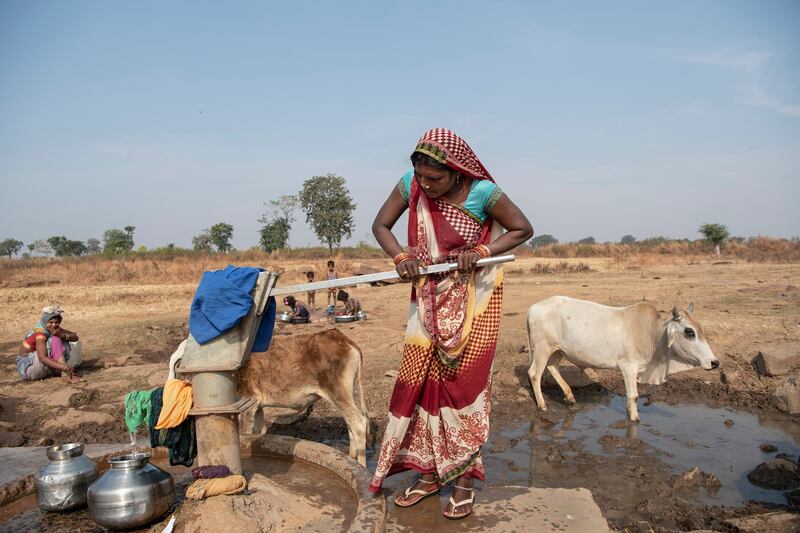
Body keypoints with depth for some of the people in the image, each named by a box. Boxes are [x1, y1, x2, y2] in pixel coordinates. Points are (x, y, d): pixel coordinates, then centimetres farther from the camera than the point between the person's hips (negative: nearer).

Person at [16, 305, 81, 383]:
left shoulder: (54, 329, 1)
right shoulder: (40, 332, -23)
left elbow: (75, 337, -4)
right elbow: (42, 358, -35)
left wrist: (63, 336, -26)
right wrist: (65, 367, -43)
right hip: (26, 366, -8)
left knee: (64, 342, -4)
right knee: (54, 340, -24)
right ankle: (66, 374, -30)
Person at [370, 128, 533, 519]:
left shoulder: (482, 191, -20)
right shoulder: (410, 184, -10)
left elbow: (522, 229, -8)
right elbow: (380, 225, -1)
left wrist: (481, 251, -23)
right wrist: (401, 257, -20)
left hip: (472, 296, -3)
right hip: (429, 297, 4)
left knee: (464, 380, -1)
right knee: (421, 379, 4)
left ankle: (463, 477, 14)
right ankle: (428, 472, 18)